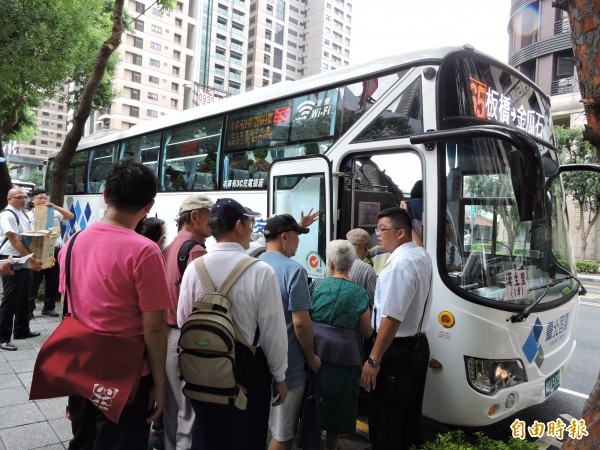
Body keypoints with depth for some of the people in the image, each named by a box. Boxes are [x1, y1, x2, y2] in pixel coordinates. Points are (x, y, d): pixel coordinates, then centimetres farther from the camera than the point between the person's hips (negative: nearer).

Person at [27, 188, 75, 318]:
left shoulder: (55, 213, 7)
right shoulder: (29, 215, 1)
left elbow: (70, 216, -5)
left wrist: (55, 206, -13)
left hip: (55, 250, 3)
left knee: (53, 281, 10)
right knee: (34, 282, 2)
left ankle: (48, 307, 22)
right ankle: (29, 309, 10)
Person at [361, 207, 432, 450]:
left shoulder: (399, 264, -24)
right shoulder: (423, 256, 4)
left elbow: (392, 318, -28)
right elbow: (414, 235, 31)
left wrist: (374, 359, -25)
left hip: (397, 350, -10)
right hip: (418, 345, 10)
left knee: (384, 421, 3)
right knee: (410, 413, 23)